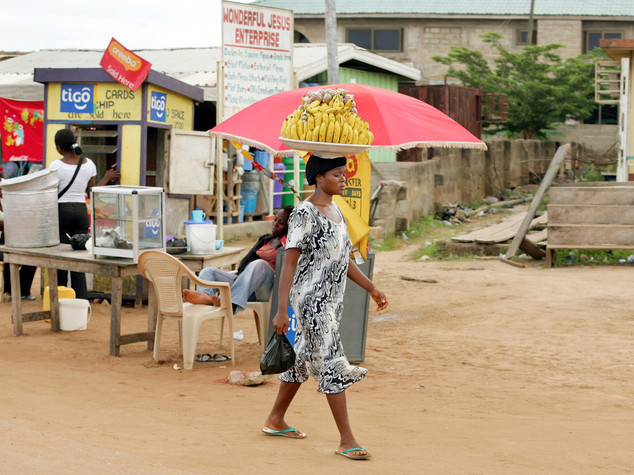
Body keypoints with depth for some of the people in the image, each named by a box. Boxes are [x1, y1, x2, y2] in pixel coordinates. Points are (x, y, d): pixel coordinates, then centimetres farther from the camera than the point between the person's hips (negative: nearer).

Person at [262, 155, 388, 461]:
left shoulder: (336, 212, 12)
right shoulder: (305, 213, -15)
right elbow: (289, 263, -18)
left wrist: (371, 288, 19)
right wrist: (281, 311, -23)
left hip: (331, 300, 9)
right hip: (311, 300, -9)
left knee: (303, 358, 17)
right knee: (332, 364, -9)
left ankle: (275, 420, 30)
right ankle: (346, 440, -6)